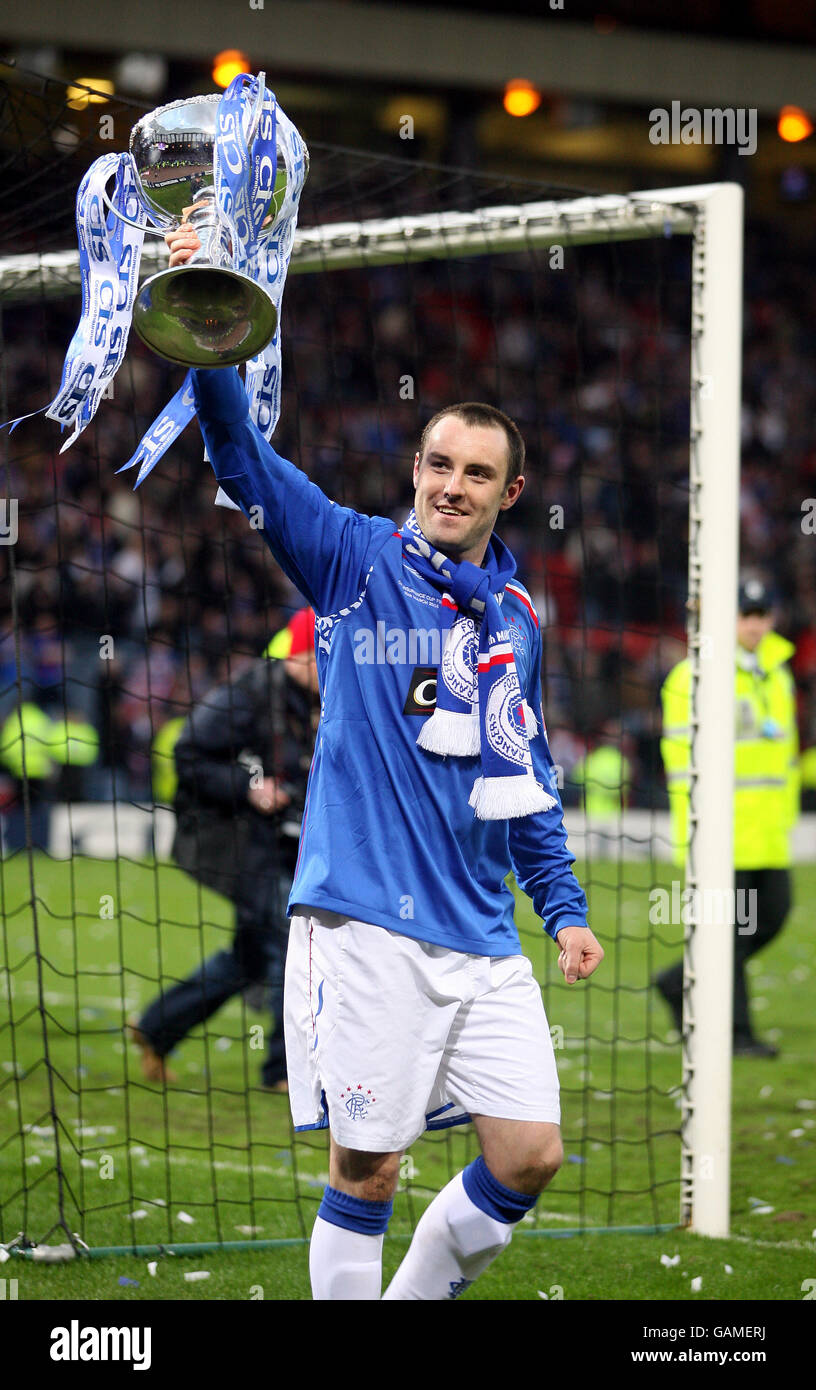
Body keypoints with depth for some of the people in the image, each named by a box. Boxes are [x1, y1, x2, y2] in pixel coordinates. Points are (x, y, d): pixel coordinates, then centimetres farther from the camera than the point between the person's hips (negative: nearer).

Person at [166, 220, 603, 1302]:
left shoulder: (518, 616, 15)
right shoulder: (357, 562, 1)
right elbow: (244, 457, -10)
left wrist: (562, 906, 21)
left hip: (482, 938, 5)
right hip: (365, 925, -5)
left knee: (530, 1154, 0)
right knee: (368, 1169, -5)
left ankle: (417, 1297, 21)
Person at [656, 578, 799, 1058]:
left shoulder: (777, 673, 15)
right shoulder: (695, 677, -9)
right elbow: (683, 753, -12)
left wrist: (787, 813, 19)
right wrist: (694, 824, -16)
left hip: (767, 829, 8)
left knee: (773, 914, 5)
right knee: (728, 927, -4)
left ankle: (681, 982, 21)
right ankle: (736, 1032, 2)